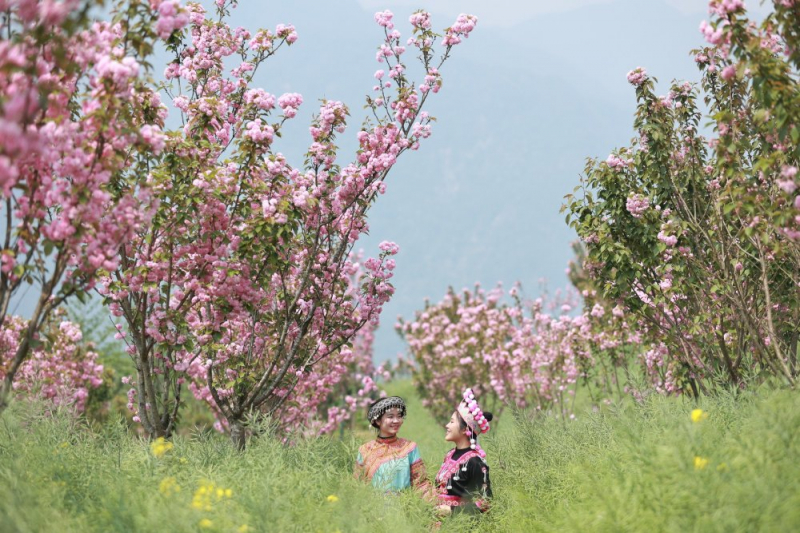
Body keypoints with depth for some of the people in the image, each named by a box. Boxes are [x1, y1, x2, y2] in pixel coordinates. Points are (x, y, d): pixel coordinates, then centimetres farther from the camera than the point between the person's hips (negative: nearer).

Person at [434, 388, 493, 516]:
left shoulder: (474, 461, -11)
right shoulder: (450, 455, 12)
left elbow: (485, 501, -13)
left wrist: (452, 510, -14)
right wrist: (434, 507, 6)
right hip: (441, 517, 7)